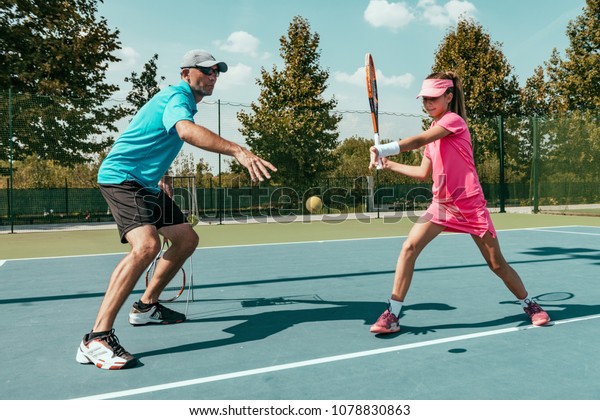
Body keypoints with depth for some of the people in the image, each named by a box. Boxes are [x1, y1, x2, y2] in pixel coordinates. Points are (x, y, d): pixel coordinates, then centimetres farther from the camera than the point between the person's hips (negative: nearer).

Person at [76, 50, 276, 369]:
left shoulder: (185, 102, 17)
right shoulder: (177, 97, -15)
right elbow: (188, 131, -41)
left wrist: (161, 176, 19)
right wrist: (238, 151, -53)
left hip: (147, 183, 10)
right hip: (121, 176, -10)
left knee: (187, 239, 11)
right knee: (146, 244, -31)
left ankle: (146, 306, 24)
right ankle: (96, 339, -27)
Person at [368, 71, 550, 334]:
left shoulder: (453, 120, -10)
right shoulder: (432, 131, 12)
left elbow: (418, 141, -27)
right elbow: (423, 173, 13)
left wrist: (383, 149, -38)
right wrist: (389, 165, 9)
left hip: (470, 204, -5)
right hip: (442, 203, 6)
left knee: (497, 264, 6)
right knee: (409, 247, -14)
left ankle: (529, 304, 34)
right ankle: (392, 315, -9)